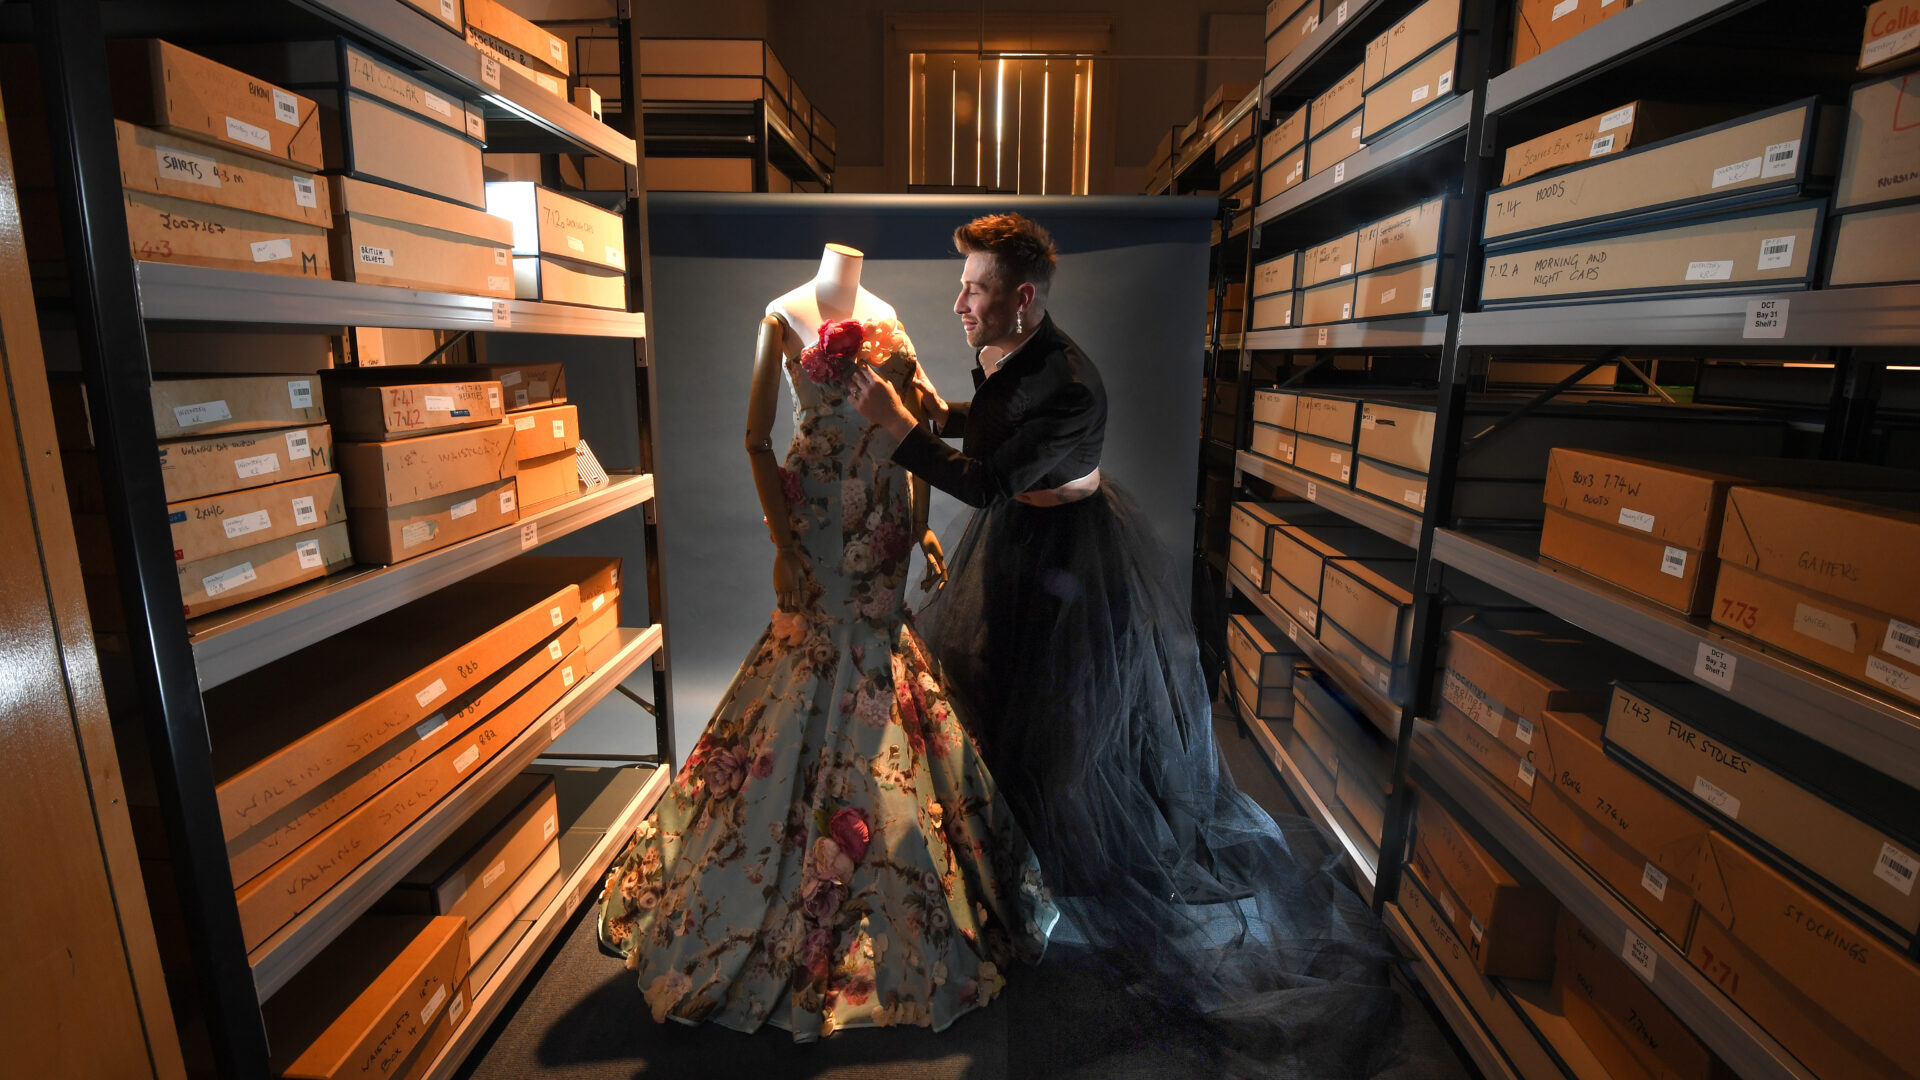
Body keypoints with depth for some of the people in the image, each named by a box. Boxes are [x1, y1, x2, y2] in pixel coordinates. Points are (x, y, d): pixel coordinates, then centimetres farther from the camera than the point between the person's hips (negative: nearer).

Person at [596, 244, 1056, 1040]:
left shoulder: (885, 316, 12)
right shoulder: (785, 316, -2)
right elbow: (756, 438, -6)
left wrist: (922, 523, 4)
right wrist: (782, 543, -14)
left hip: (884, 510, 5)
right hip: (820, 510, -5)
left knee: (870, 652, 11)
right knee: (824, 655, 0)